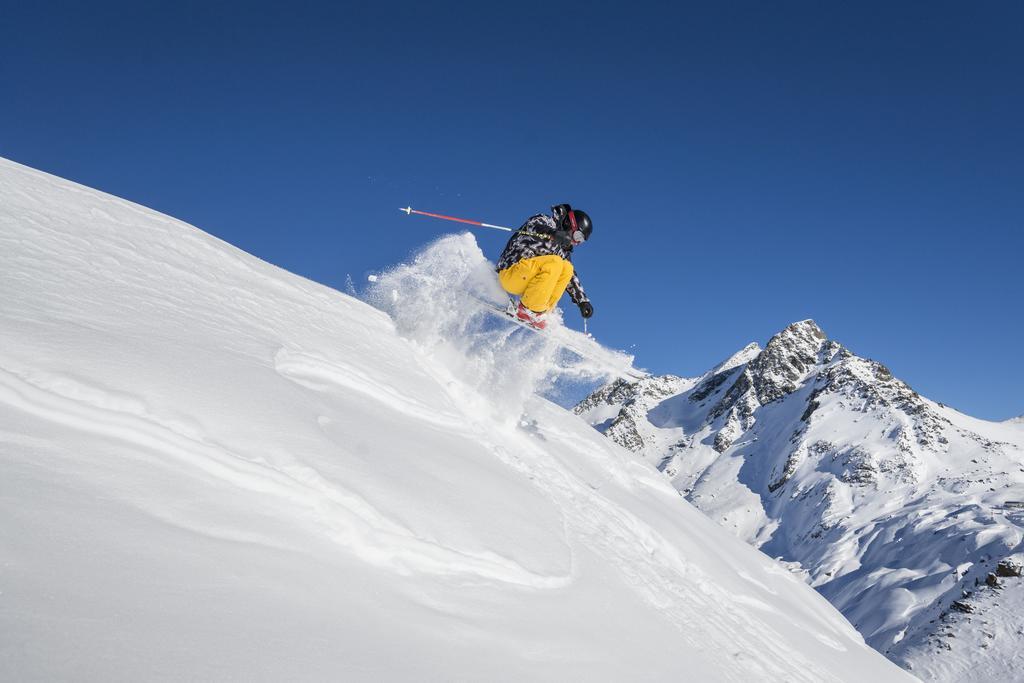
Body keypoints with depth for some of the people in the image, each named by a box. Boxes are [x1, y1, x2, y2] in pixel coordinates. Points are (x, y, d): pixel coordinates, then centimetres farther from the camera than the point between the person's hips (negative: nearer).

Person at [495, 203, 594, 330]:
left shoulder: (563, 248, 21)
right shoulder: (543, 220, 1)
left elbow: (572, 277, 22)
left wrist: (583, 301, 14)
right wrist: (553, 234, -43)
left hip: (525, 279, 8)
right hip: (510, 272, -8)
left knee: (567, 268, -3)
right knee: (554, 263, -24)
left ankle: (541, 311, -13)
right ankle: (527, 310, -24)